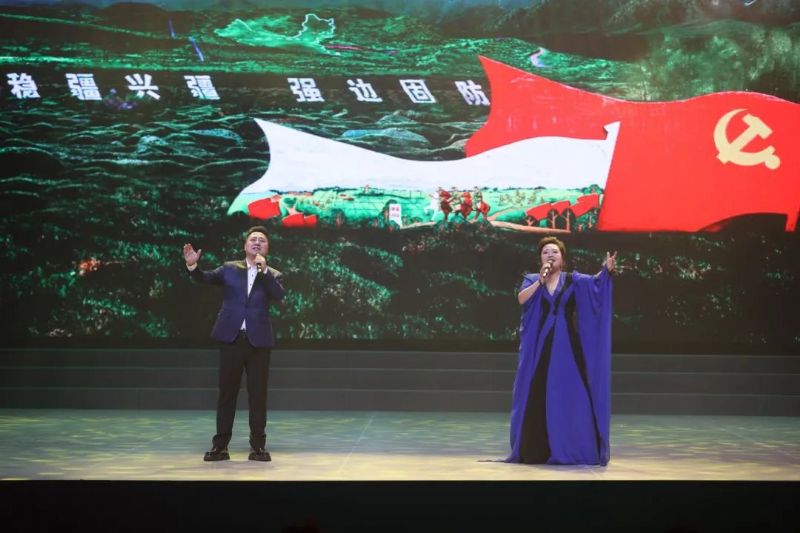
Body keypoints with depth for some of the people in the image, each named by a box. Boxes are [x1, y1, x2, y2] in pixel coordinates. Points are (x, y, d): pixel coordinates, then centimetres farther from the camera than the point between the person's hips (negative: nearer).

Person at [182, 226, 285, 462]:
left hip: (259, 341, 0)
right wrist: (192, 265, -19)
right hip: (231, 338, 0)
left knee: (258, 394, 3)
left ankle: (258, 446, 10)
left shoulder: (273, 275, 7)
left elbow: (279, 295, -11)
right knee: (227, 392, 5)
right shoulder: (230, 269, 10)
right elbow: (206, 278, -1)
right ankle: (220, 445, 11)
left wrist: (263, 270, -16)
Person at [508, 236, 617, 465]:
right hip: (541, 344, 0)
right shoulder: (532, 280, 8)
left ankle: (572, 450, 0)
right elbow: (522, 298, -10)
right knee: (537, 396, -1)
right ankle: (536, 451, 7)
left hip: (567, 344, 0)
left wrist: (606, 270, -31)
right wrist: (540, 281, -16)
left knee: (571, 395, -5)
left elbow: (594, 282, -12)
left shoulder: (573, 279, 6)